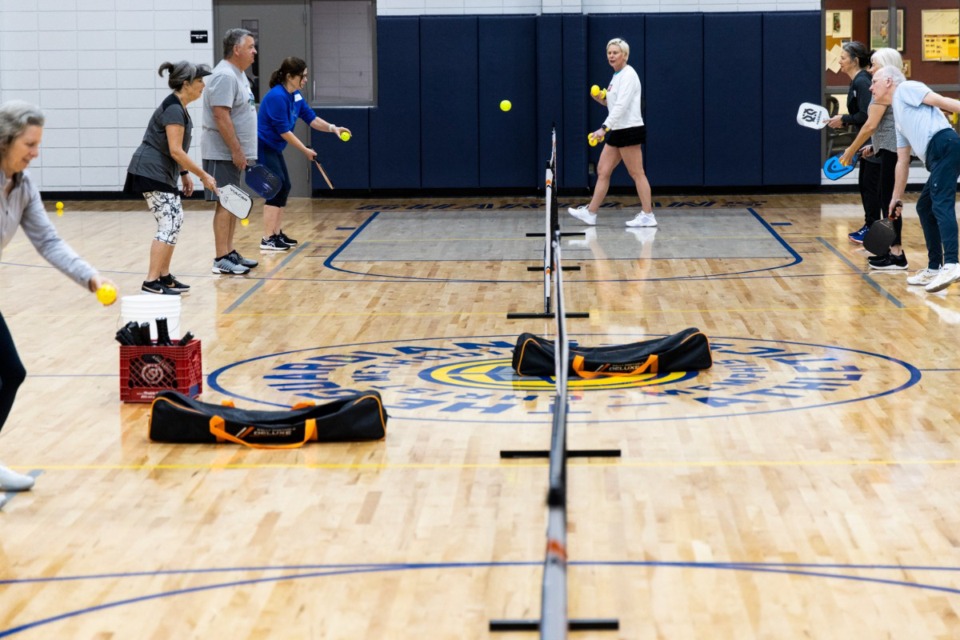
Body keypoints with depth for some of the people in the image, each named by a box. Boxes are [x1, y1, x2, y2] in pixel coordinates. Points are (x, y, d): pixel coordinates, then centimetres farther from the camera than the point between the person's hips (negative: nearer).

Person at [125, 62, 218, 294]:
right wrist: (203, 175, -18)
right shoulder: (174, 110, -18)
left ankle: (164, 277, 16)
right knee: (169, 224, -13)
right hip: (150, 172, -11)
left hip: (161, 173, 11)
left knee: (174, 220, 12)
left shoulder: (177, 107, 13)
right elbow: (175, 151, -23)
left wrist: (184, 174, 18)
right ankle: (150, 282, -15)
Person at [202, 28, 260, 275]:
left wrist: (241, 151, 19)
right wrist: (236, 151, -23)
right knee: (225, 204, -8)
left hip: (234, 153, 10)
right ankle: (221, 259, -7)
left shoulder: (238, 75, 15)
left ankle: (230, 253, 18)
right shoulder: (225, 76, -17)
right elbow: (221, 116, -24)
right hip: (223, 154, -10)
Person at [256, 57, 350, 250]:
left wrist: (332, 128, -7)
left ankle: (277, 234, 20)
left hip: (273, 148, 10)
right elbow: (284, 131, -22)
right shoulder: (277, 97, -24)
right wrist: (305, 150, -16)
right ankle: (267, 240, -15)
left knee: (284, 188, 12)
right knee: (276, 188, -14)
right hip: (262, 147, -10)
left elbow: (311, 118, 9)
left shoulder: (295, 96, 6)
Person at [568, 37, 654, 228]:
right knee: (602, 171, 9)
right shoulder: (617, 76, 16)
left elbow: (621, 105, -24)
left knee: (637, 173, -6)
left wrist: (604, 128, -31)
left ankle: (648, 215, -3)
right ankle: (590, 212, 12)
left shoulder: (628, 75, -13)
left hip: (629, 129, -10)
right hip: (617, 131, 10)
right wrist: (603, 100, 4)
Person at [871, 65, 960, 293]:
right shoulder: (899, 118, 32)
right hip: (938, 159, 10)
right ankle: (934, 269, 17)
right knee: (924, 207, 15)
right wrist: (896, 198, 32)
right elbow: (902, 162, 33)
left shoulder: (906, 88, 8)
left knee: (942, 204, -19)